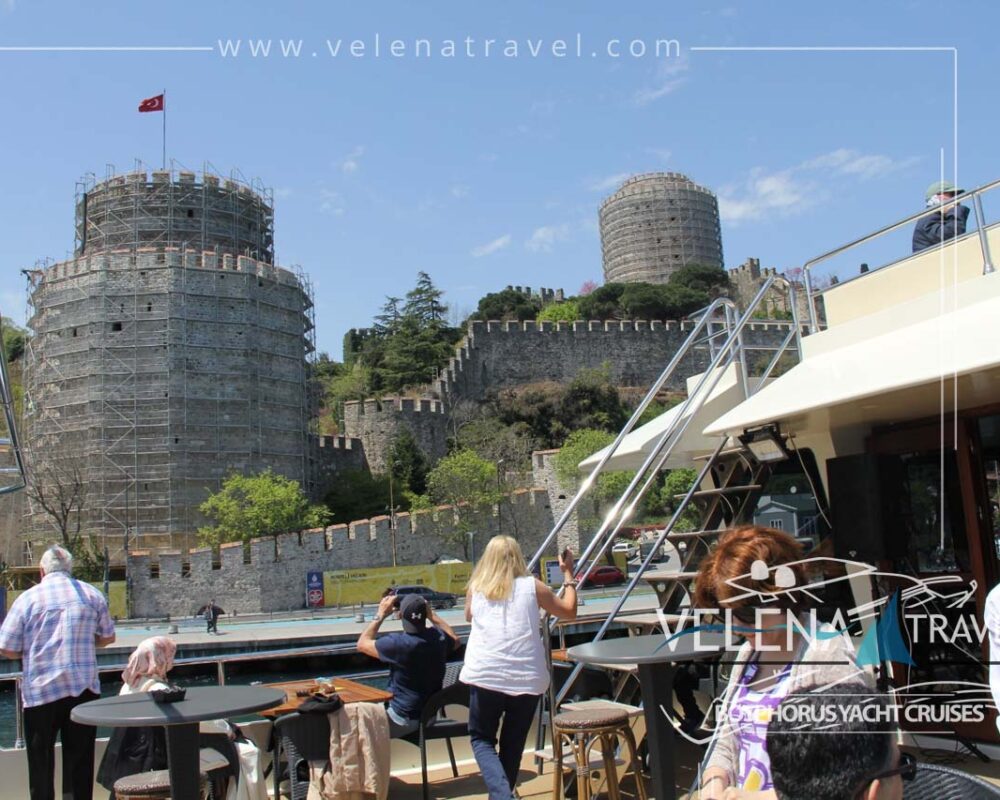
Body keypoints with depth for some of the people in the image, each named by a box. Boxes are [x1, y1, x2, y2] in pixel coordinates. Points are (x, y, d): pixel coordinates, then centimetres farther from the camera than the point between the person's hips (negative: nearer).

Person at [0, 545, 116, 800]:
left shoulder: (28, 598, -6)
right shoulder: (92, 594, 1)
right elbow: (108, 637, 9)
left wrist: (33, 650, 14)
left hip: (41, 690, -2)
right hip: (84, 687, 2)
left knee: (40, 757, 13)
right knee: (80, 755, 11)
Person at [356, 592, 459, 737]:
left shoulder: (398, 643, -27)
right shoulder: (439, 637, -11)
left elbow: (362, 644, -10)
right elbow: (455, 639, 15)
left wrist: (381, 615, -5)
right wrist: (431, 614, 11)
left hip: (404, 720, -6)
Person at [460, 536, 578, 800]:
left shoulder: (476, 588, 9)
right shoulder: (532, 586, 8)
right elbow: (569, 611, 19)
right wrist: (568, 575, 29)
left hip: (485, 676, 0)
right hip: (527, 677, 1)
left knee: (481, 738, 13)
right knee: (513, 744, 16)